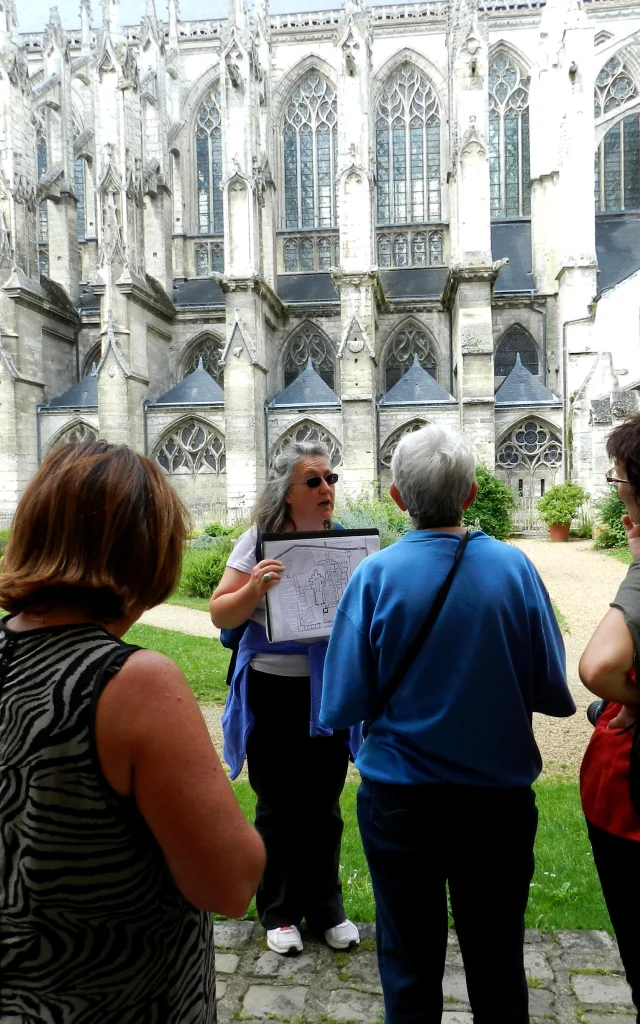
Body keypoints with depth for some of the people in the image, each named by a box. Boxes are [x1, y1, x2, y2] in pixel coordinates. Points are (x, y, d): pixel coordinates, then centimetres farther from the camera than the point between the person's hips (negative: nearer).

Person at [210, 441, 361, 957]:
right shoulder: (259, 541, -9)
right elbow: (221, 615, -9)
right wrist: (254, 588, -27)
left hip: (328, 690, 3)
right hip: (272, 693, -2)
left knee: (324, 804, 15)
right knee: (278, 806, 11)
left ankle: (326, 907, 34)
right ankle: (279, 911, 31)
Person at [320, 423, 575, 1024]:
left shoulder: (375, 575, -16)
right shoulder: (514, 567, -11)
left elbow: (341, 707, -13)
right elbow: (555, 696, -6)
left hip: (400, 800, -1)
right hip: (501, 796, 2)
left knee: (410, 965, 19)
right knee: (498, 964, 22)